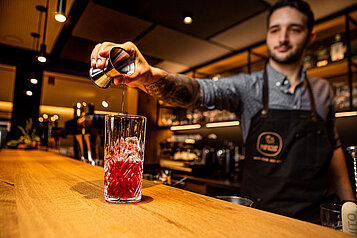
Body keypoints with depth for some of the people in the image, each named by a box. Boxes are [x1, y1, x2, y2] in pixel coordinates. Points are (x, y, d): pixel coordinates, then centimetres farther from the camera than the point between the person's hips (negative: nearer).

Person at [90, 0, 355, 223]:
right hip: (261, 212, -3)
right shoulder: (248, 86, -8)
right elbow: (197, 90, -26)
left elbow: (333, 147, 12)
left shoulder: (322, 90, 4)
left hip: (316, 216, 4)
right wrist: (147, 76, -44)